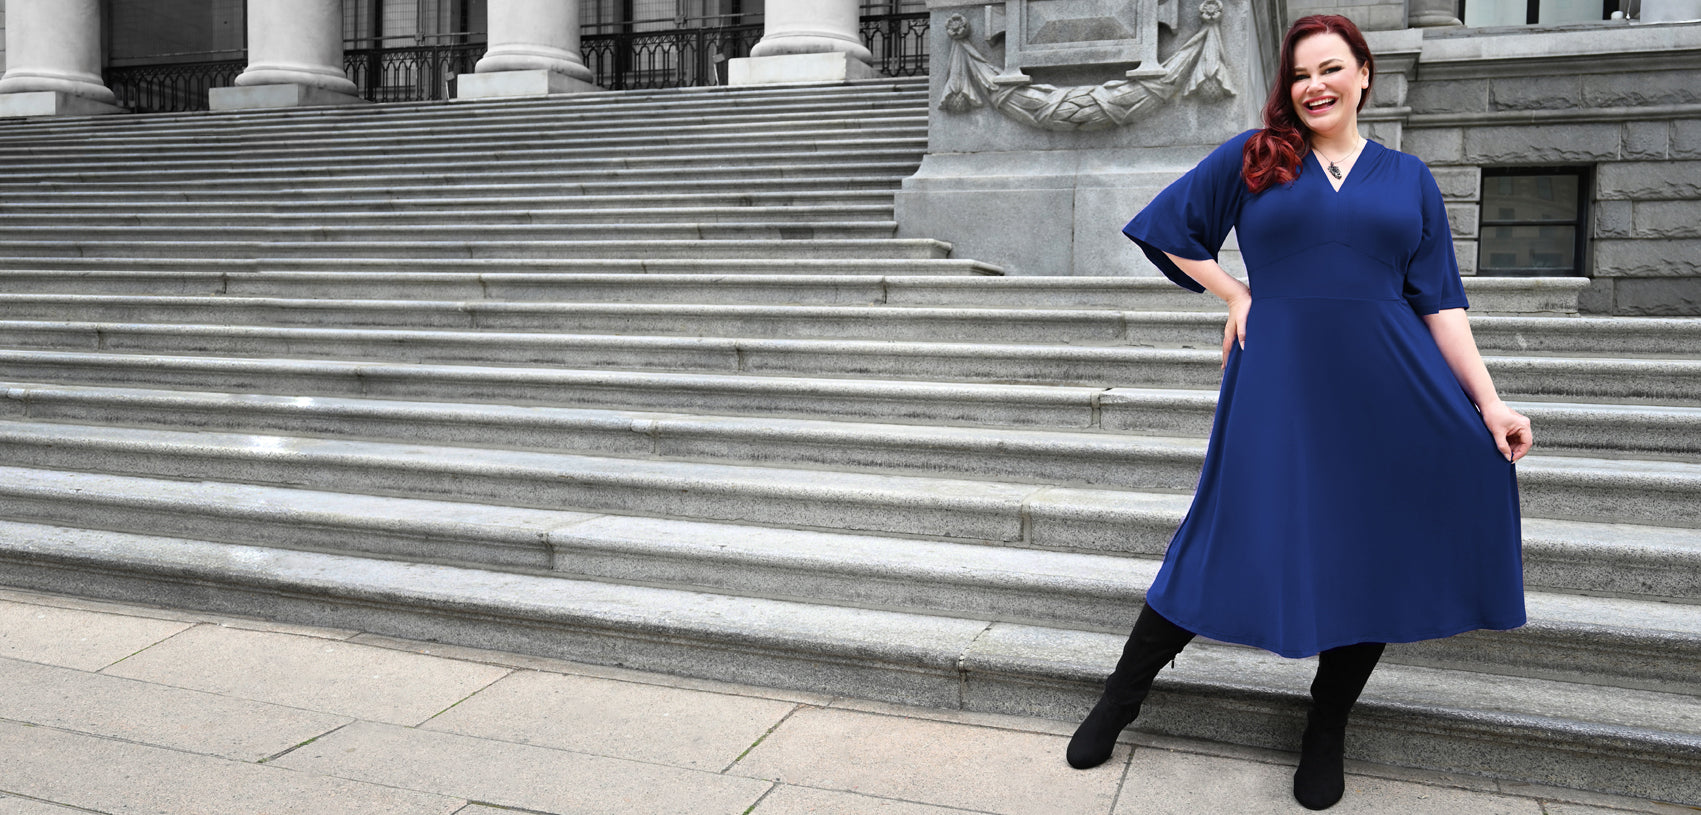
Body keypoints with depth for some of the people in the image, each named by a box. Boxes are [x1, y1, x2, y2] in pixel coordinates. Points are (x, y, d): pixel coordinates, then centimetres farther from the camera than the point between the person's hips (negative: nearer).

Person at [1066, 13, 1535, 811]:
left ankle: (1326, 734, 23)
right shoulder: (1253, 156, 6)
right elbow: (1168, 228, 13)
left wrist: (1488, 399, -1)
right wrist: (1236, 295, 5)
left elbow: (1439, 302, 7)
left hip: (1386, 386, 2)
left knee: (1372, 558, 3)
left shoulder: (1407, 177, 11)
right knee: (1231, 538, -1)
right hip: (1278, 382, -2)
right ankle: (1121, 696, 16)